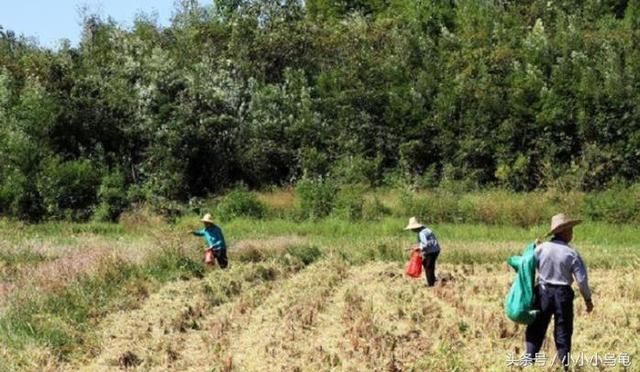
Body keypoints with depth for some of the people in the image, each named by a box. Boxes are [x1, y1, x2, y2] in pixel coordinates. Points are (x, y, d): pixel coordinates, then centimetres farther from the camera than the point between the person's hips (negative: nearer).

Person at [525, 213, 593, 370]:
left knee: (535, 332, 9)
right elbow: (582, 280, -8)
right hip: (563, 294, -1)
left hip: (543, 292, 1)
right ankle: (564, 366, 11)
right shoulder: (571, 253, -8)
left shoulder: (541, 248, -4)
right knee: (563, 335, 9)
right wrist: (588, 299, 5)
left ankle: (529, 362, 5)